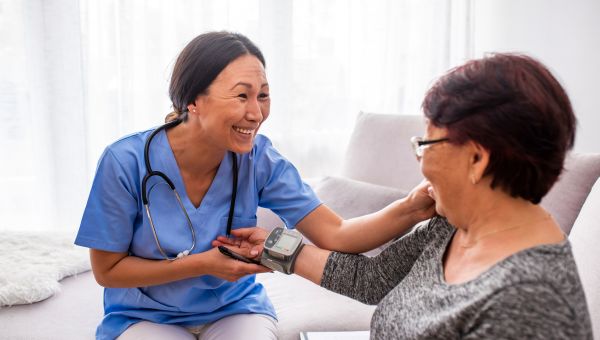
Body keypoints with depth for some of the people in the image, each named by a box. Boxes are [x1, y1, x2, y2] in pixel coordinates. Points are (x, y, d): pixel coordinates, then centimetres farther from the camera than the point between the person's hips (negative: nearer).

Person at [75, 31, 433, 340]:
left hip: (235, 308, 2)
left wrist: (409, 209, -38)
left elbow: (334, 235, -21)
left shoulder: (258, 159, -16)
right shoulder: (126, 162, -23)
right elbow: (108, 270, -12)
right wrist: (203, 264, -23)